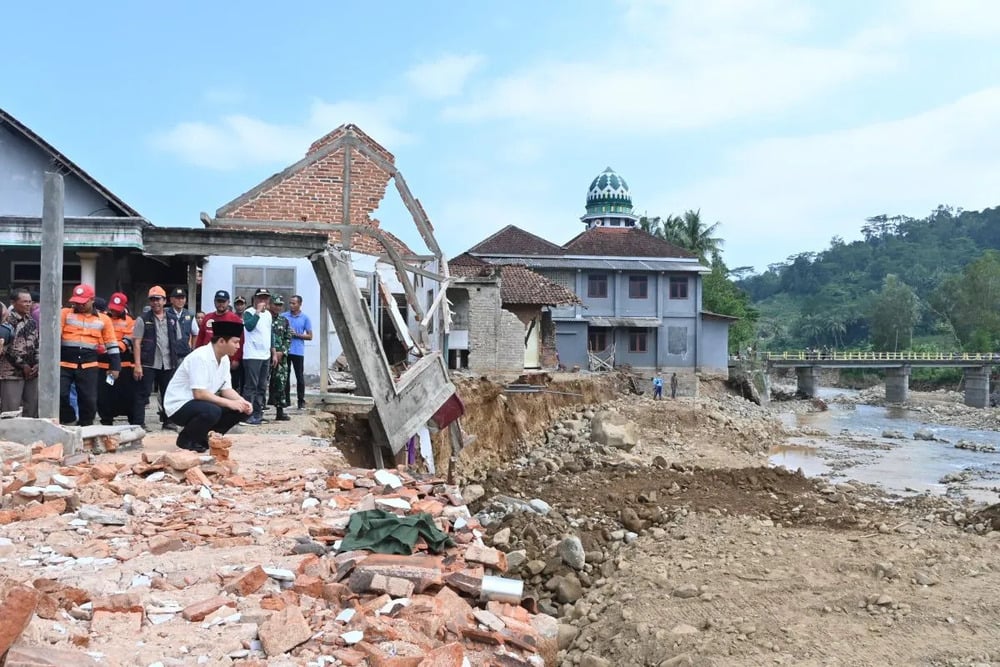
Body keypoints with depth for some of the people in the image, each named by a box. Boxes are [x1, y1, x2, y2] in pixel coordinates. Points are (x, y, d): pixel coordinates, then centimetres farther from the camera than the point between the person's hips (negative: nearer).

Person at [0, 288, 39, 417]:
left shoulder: (31, 321, 13)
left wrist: (37, 364, 2)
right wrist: (22, 365, -11)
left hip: (32, 371, 7)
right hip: (12, 372, -6)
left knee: (32, 408, 8)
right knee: (11, 411, -6)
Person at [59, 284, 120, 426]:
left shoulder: (103, 320, 9)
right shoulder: (65, 313, 4)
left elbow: (111, 344, 12)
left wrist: (115, 366, 8)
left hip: (89, 366, 1)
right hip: (64, 364, -1)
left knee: (89, 400, 1)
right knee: (59, 395, -10)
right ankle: (69, 421, 11)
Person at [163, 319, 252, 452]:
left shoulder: (224, 359, 3)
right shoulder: (200, 357, -24)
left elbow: (226, 389, 6)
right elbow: (199, 393, -29)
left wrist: (242, 402, -14)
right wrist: (229, 403, -27)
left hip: (201, 403, 9)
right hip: (179, 405, -9)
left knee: (240, 409, -4)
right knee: (212, 411, -36)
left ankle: (204, 436, 8)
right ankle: (186, 438, -8)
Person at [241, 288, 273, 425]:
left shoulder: (268, 314, 15)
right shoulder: (249, 313, -8)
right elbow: (249, 326, -28)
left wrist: (273, 351, 19)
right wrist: (258, 311, -22)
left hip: (266, 356, 8)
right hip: (252, 356, -8)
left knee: (262, 387, 11)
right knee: (251, 386, -9)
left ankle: (258, 413, 17)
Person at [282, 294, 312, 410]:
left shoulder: (305, 318, 3)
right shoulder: (283, 316, 6)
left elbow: (310, 336, 3)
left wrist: (297, 335, -11)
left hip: (298, 351, -2)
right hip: (284, 350, 2)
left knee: (300, 377, 0)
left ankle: (301, 401, 5)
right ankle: (286, 400, 14)